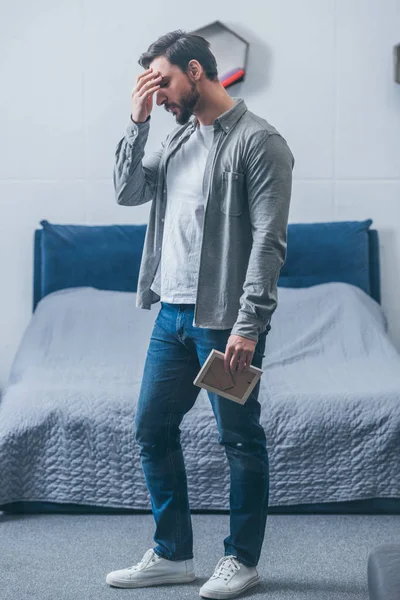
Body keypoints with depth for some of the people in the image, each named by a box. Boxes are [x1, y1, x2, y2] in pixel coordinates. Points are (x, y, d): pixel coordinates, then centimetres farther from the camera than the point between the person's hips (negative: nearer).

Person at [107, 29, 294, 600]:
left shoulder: (258, 141, -12)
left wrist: (248, 324, -20)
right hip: (173, 312, 8)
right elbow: (129, 192, 10)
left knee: (240, 439, 5)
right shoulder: (180, 136, 13)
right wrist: (137, 123, 0)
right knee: (152, 427, 12)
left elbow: (269, 242, -16)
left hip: (225, 319, -8)